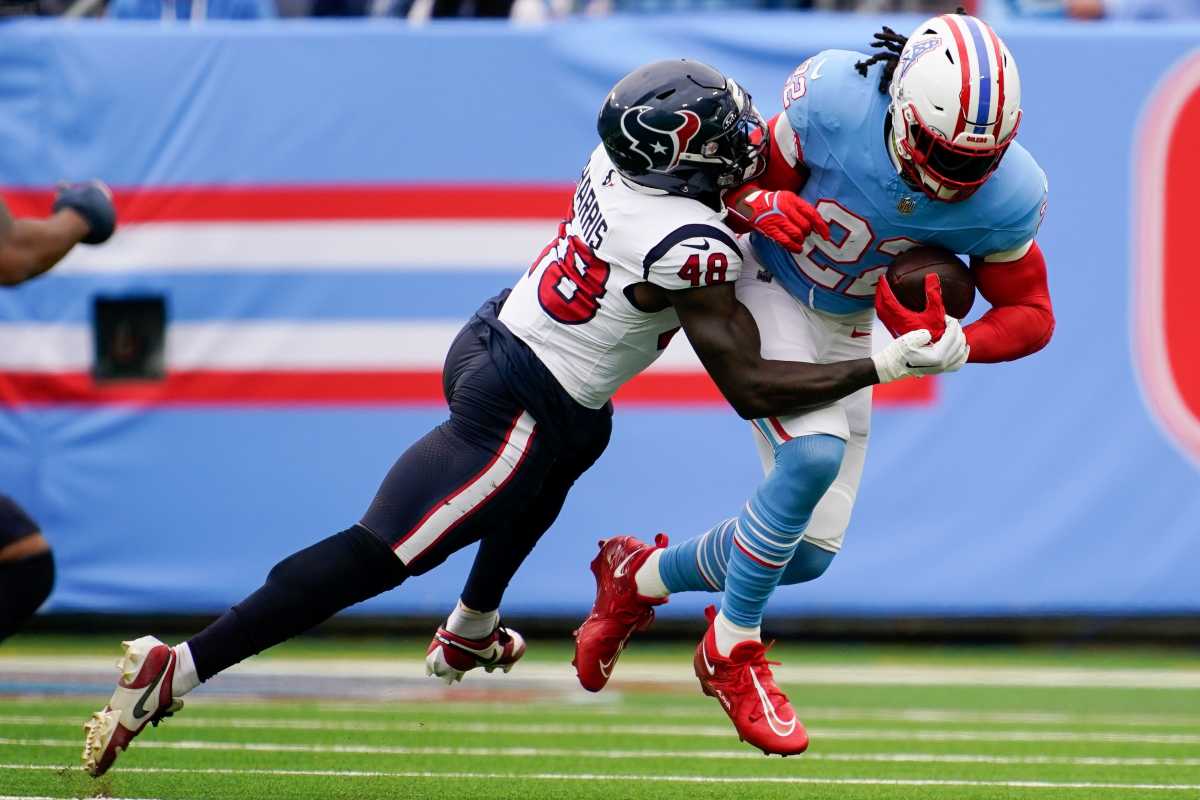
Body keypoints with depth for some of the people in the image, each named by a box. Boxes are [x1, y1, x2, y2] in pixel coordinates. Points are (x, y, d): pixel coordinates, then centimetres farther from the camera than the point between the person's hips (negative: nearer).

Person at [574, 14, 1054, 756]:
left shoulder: (1005, 196, -25)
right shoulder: (836, 98, -31)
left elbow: (1031, 316, -12)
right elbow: (756, 186, -14)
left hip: (846, 331, 4)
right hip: (763, 293, -4)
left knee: (808, 553, 4)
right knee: (813, 456, -29)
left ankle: (640, 577, 31)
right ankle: (732, 650, -9)